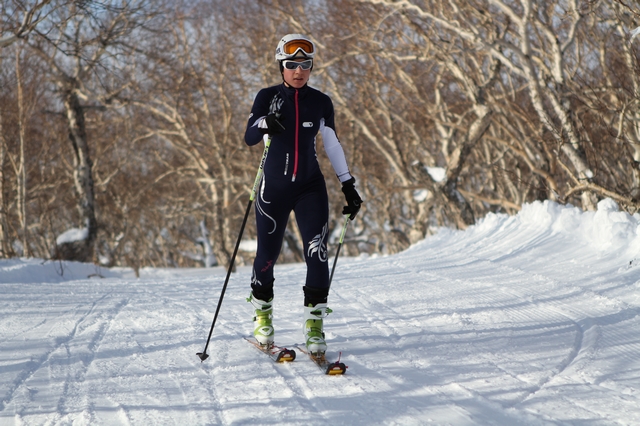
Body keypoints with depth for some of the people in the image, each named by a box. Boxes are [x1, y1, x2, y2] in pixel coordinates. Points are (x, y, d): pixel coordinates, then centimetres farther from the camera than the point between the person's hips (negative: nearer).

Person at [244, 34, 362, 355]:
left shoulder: (321, 102, 4)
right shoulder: (267, 97, -1)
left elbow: (332, 145, 13)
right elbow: (249, 139, -13)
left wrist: (349, 186, 10)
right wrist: (265, 124, -34)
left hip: (311, 187, 1)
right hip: (274, 187, -1)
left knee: (317, 252, -14)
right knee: (267, 254, 6)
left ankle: (314, 324, -9)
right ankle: (262, 316, 30)